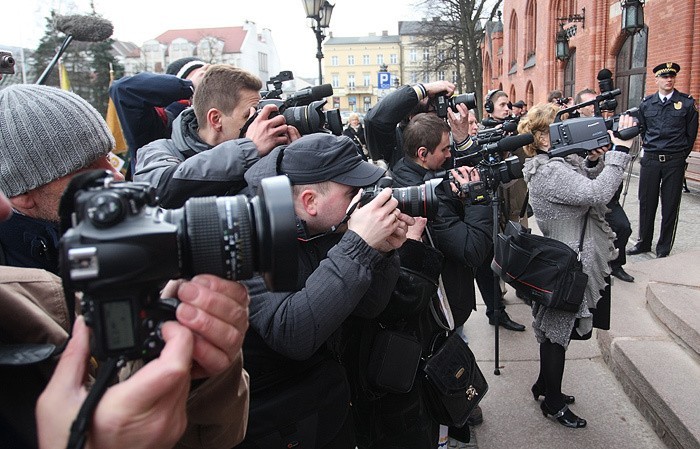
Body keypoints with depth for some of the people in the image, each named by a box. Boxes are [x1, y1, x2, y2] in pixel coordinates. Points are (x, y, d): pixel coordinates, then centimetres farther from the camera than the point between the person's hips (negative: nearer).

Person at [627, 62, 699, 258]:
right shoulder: (646, 103, 6)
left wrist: (679, 156, 7)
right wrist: (649, 147, 14)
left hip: (674, 162, -2)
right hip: (650, 160, 2)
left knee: (670, 206, 4)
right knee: (646, 203, 9)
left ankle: (664, 248, 14)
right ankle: (644, 242, 23)